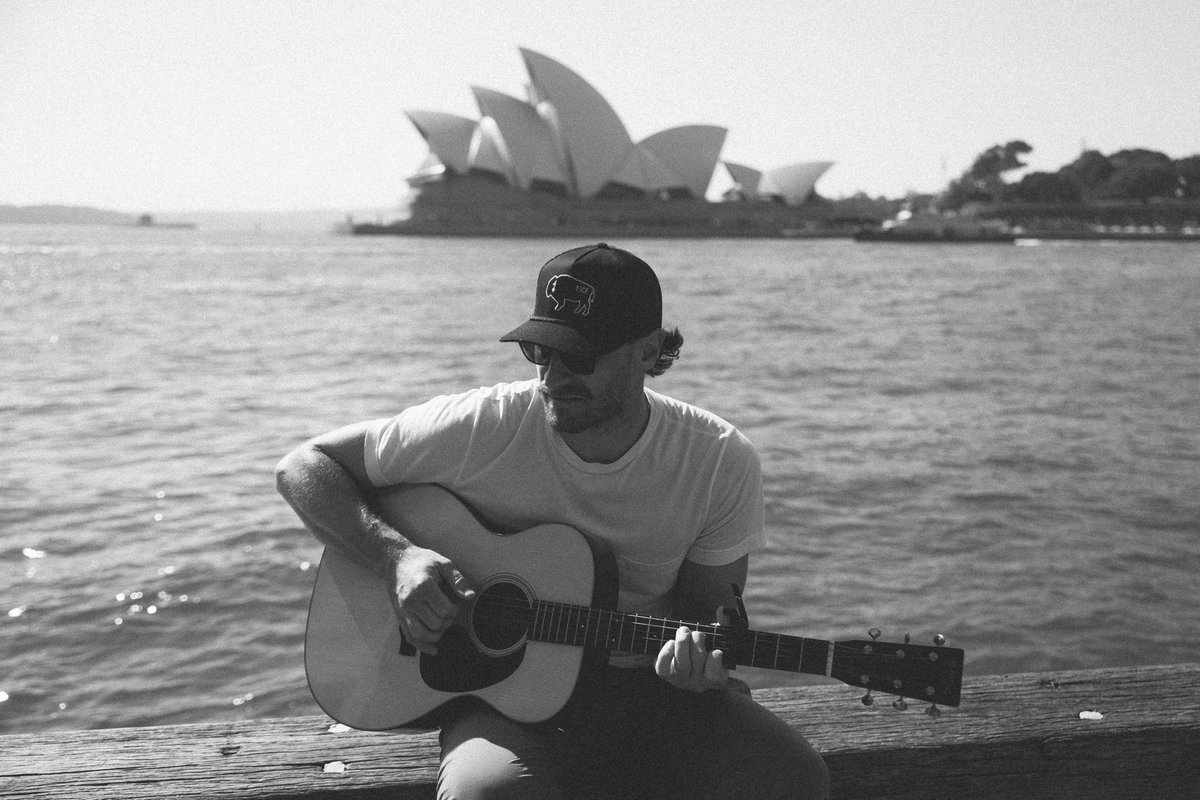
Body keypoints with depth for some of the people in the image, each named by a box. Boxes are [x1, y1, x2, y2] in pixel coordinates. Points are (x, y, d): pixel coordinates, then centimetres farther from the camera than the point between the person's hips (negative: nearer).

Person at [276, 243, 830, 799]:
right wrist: (395, 555, -20)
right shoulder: (478, 429, -13)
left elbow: (707, 603, 3)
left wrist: (702, 655, -21)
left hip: (651, 686, 2)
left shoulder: (721, 461, -9)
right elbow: (302, 466, -5)